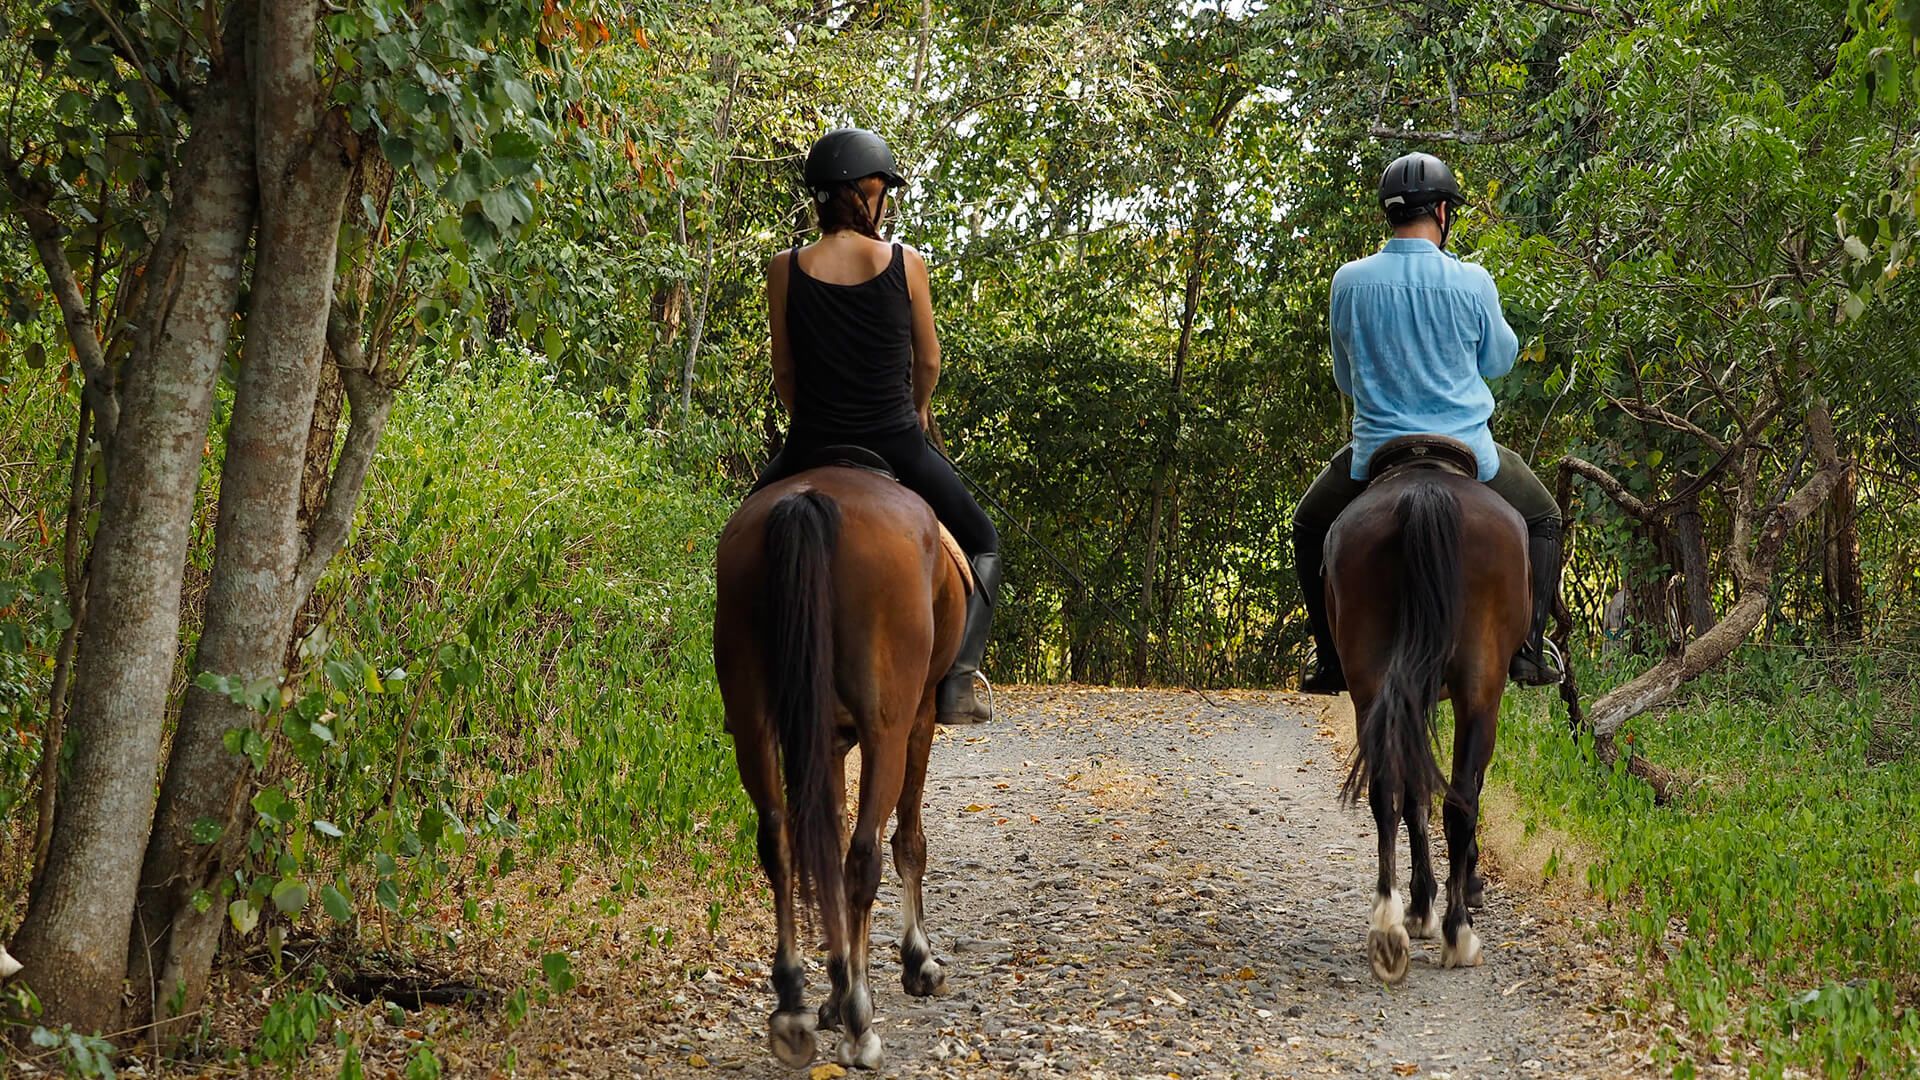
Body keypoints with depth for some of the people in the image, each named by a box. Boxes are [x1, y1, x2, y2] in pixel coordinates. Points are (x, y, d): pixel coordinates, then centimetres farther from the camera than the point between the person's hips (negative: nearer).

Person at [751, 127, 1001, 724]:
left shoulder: (785, 270, -3)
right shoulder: (906, 262, -5)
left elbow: (784, 372, 4)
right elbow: (929, 361, 5)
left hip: (811, 450, 1)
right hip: (898, 449, -1)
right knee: (981, 544, 22)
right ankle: (958, 678, 4)